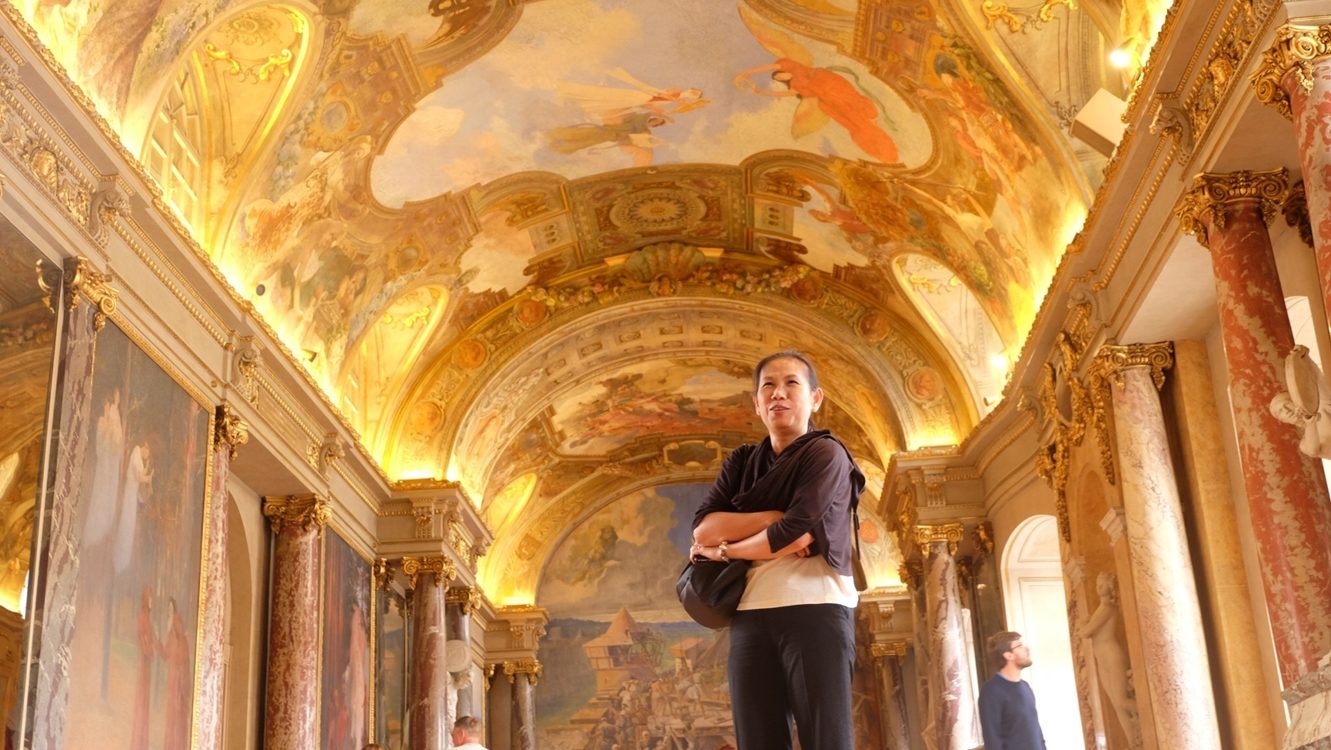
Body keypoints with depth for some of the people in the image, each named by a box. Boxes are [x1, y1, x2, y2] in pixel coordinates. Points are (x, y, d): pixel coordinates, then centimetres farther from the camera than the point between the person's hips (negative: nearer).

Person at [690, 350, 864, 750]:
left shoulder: (826, 454, 2)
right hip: (751, 614, 5)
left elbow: (796, 535, -12)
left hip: (815, 608, -5)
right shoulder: (741, 462, 19)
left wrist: (724, 549, 2)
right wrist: (775, 516, -8)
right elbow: (703, 529, 4)